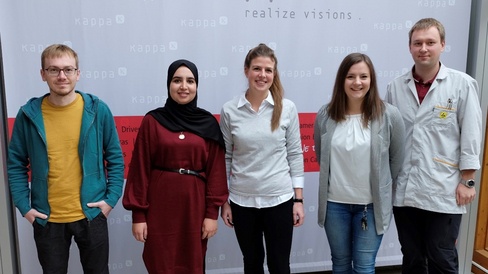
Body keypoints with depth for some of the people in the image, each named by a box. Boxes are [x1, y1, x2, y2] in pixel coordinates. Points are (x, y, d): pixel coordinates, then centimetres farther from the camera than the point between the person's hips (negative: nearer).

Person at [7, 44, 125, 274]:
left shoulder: (98, 110, -7)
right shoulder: (29, 114, -5)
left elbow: (115, 158, 0)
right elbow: (16, 163, 3)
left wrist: (112, 198, -6)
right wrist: (24, 206, -4)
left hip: (91, 214, 0)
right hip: (46, 219, 1)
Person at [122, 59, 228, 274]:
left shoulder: (208, 123, 3)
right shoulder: (152, 121, -1)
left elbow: (215, 171, 2)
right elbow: (140, 169, -2)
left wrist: (212, 212, -2)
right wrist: (138, 214, -4)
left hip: (194, 206, 1)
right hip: (160, 205, -1)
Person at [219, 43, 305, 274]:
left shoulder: (287, 108, -4)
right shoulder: (229, 110, -4)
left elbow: (295, 154, 0)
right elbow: (225, 157, 2)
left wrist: (298, 199, -2)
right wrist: (224, 201, 3)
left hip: (279, 199, -1)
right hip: (242, 200, 1)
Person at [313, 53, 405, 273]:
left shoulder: (389, 115, -11)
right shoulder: (325, 115, -6)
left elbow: (397, 158, 1)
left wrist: (382, 186, 6)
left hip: (372, 204, -2)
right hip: (335, 203, 2)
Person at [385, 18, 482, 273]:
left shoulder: (462, 84, -4)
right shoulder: (395, 87, 4)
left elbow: (471, 135, -4)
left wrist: (467, 181, -6)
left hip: (444, 192, -3)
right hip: (403, 190, 3)